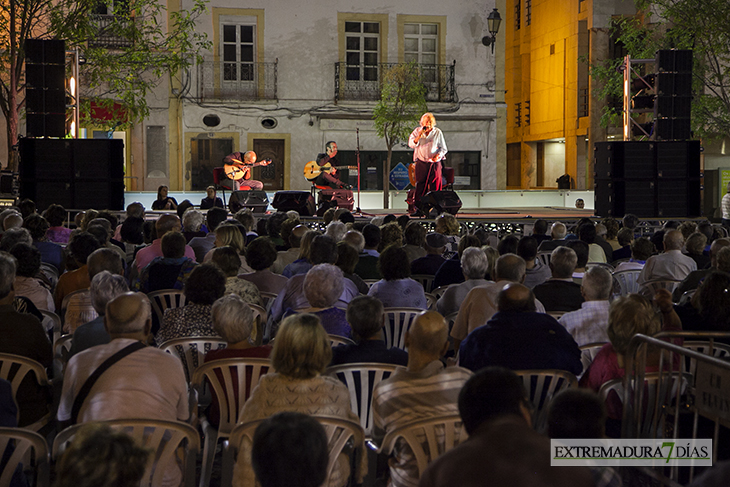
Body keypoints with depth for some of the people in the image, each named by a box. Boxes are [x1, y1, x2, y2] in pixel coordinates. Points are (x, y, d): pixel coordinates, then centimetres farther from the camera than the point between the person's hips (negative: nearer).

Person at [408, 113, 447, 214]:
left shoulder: (437, 132, 5)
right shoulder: (417, 131, 6)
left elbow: (443, 148, 9)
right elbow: (411, 144, -3)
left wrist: (438, 155, -11)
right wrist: (419, 136, -17)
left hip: (434, 163, 0)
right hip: (421, 163, 0)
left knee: (435, 186, -3)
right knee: (420, 186, -3)